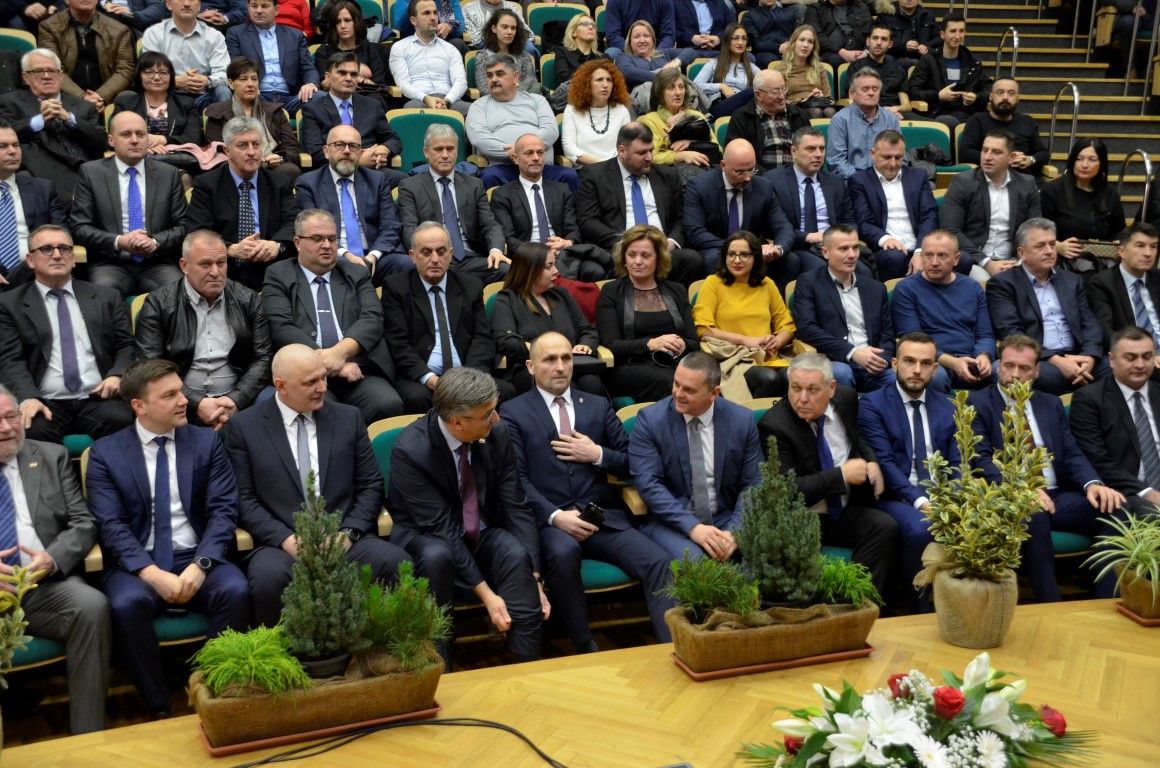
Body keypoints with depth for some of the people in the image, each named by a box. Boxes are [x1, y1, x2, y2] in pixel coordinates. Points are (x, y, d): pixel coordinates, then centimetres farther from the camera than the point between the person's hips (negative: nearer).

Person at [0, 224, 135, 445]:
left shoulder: (106, 297, 19)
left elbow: (127, 345, 16)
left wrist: (117, 375, -6)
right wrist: (27, 397, -16)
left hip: (99, 398, 1)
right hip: (46, 403, -1)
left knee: (123, 422, -31)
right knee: (32, 432, -33)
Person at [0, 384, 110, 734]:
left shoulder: (52, 457, 15)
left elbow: (84, 523, 10)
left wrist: (52, 558, -13)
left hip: (45, 584, 1)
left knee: (93, 605, -31)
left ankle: (89, 737, -22)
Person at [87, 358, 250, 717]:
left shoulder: (207, 442, 7)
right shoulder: (105, 452, 3)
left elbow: (223, 511, -1)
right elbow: (111, 526, -6)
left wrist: (200, 565, -18)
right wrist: (152, 573, -21)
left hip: (197, 558, 1)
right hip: (137, 564, -1)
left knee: (236, 590, -29)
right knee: (126, 603, -33)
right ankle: (158, 708, -16)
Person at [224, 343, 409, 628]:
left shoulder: (349, 418, 12)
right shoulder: (245, 426, 5)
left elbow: (371, 486, 11)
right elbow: (244, 498, 1)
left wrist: (348, 533, -6)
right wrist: (286, 538, -13)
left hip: (345, 540, 2)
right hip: (282, 543, -2)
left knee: (398, 562, -27)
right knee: (268, 576, -36)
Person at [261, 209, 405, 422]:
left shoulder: (357, 275, 20)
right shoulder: (278, 276, 12)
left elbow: (372, 319, 4)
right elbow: (283, 328, -3)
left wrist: (340, 352, -16)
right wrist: (330, 362, -13)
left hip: (359, 372, 3)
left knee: (389, 405, -28)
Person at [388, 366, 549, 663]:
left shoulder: (498, 435, -12)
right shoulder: (410, 450, -24)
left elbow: (517, 507, -9)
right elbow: (441, 527, -25)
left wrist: (534, 577, -19)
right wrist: (485, 592, -29)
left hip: (482, 533, 3)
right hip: (428, 536, -3)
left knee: (517, 554, -30)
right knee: (437, 556, -37)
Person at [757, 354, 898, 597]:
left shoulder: (846, 399, 2)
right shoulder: (773, 426, -16)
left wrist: (871, 463, 3)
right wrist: (842, 475, -20)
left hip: (846, 512, 5)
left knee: (885, 526, -22)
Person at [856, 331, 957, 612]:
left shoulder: (947, 407, 16)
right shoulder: (872, 404, 0)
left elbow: (957, 463, 10)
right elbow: (884, 462, -10)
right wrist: (919, 501, -21)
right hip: (898, 497, -4)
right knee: (920, 529, -35)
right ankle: (920, 607, -12)